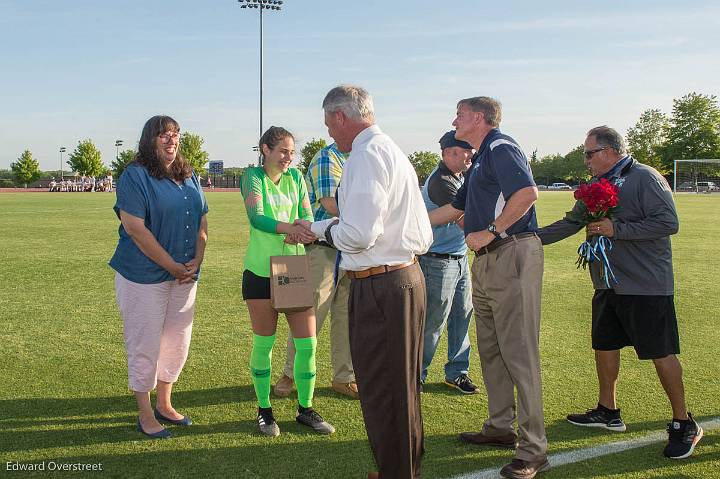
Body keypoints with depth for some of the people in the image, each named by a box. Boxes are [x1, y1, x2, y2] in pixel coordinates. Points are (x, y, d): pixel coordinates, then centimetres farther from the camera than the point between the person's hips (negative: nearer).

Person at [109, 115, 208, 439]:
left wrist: (196, 261, -4)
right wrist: (172, 266, -16)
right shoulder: (135, 176, -11)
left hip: (185, 275, 7)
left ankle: (165, 405, 31)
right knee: (145, 345, 2)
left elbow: (202, 222, 12)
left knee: (178, 342, 14)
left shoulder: (189, 177, 10)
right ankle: (146, 416, 16)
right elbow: (136, 229, -18)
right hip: (144, 276, -7)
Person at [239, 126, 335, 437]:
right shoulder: (252, 176, -5)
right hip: (261, 271, -4)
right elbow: (256, 217, -20)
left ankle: (305, 409, 18)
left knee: (307, 343, 2)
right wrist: (288, 227, -37)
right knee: (263, 344, 6)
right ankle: (264, 410, 22)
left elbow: (307, 216, 1)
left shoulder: (296, 178, 9)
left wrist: (300, 230, -23)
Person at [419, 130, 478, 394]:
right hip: (438, 261, -10)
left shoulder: (459, 176, 12)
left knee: (462, 315, 13)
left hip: (460, 259, 10)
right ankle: (415, 375, 11)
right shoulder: (440, 182, -20)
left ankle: (457, 372, 24)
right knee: (433, 321, -2)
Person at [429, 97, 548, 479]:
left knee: (518, 351, -9)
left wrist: (489, 232, -19)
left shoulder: (501, 148, -8)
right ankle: (500, 427, 26)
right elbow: (456, 208, 33)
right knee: (490, 350, 15)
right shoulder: (481, 159, 23)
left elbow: (527, 193, -24)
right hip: (487, 261, 11)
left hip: (512, 255, -11)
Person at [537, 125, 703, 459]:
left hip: (646, 285, -8)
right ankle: (607, 412, 31)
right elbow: (571, 224, 18)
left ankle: (683, 423, 11)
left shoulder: (644, 178, -12)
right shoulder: (597, 186, 13)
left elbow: (668, 222, -20)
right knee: (604, 345, 14)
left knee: (661, 353, -3)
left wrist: (617, 229, -20)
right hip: (608, 284, 8)